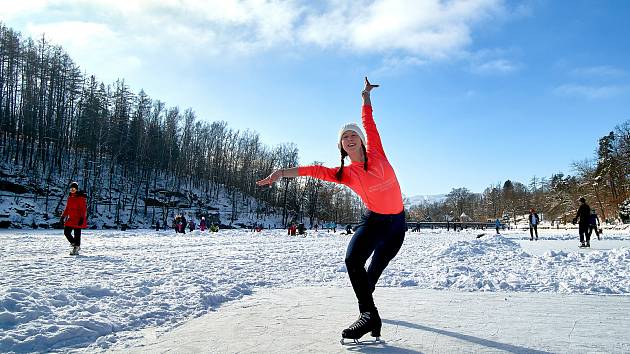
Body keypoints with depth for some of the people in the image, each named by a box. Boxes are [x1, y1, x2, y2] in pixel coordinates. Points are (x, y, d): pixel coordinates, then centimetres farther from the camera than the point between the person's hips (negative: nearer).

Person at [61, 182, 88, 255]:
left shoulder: (81, 197, -8)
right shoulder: (70, 197, 14)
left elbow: (84, 208, -13)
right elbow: (67, 208, 22)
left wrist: (82, 218, -20)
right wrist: (63, 216, 17)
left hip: (78, 219, -7)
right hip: (71, 219, 7)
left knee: (77, 234, -3)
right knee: (66, 232, 4)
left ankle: (76, 248, 9)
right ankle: (75, 245, 21)